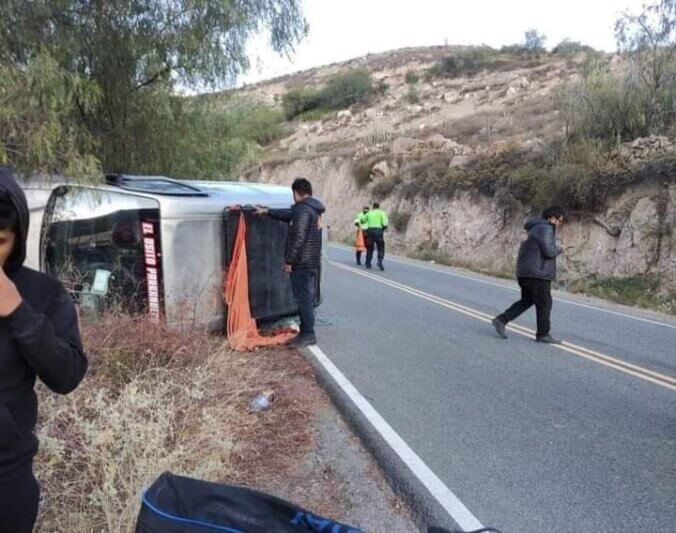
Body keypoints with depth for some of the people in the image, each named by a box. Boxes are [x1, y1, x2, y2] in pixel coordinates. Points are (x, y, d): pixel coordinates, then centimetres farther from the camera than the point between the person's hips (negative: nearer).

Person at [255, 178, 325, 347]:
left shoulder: (303, 209, -17)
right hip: (313, 261, 10)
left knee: (303, 298, -5)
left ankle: (308, 335, 0)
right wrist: (267, 211, 34)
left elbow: (298, 238, -22)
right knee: (307, 298, 13)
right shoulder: (313, 209, 15)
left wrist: (288, 260, -16)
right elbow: (289, 214, 28)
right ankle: (305, 332, 21)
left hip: (302, 263, -10)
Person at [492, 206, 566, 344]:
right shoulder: (545, 229, -13)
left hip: (525, 272, 10)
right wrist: (558, 249, 0)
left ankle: (501, 320, 9)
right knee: (544, 303, 0)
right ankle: (543, 334, 7)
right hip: (537, 273, -10)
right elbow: (549, 251, -21)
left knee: (526, 301, 15)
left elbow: (524, 248, 25)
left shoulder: (536, 228, 19)